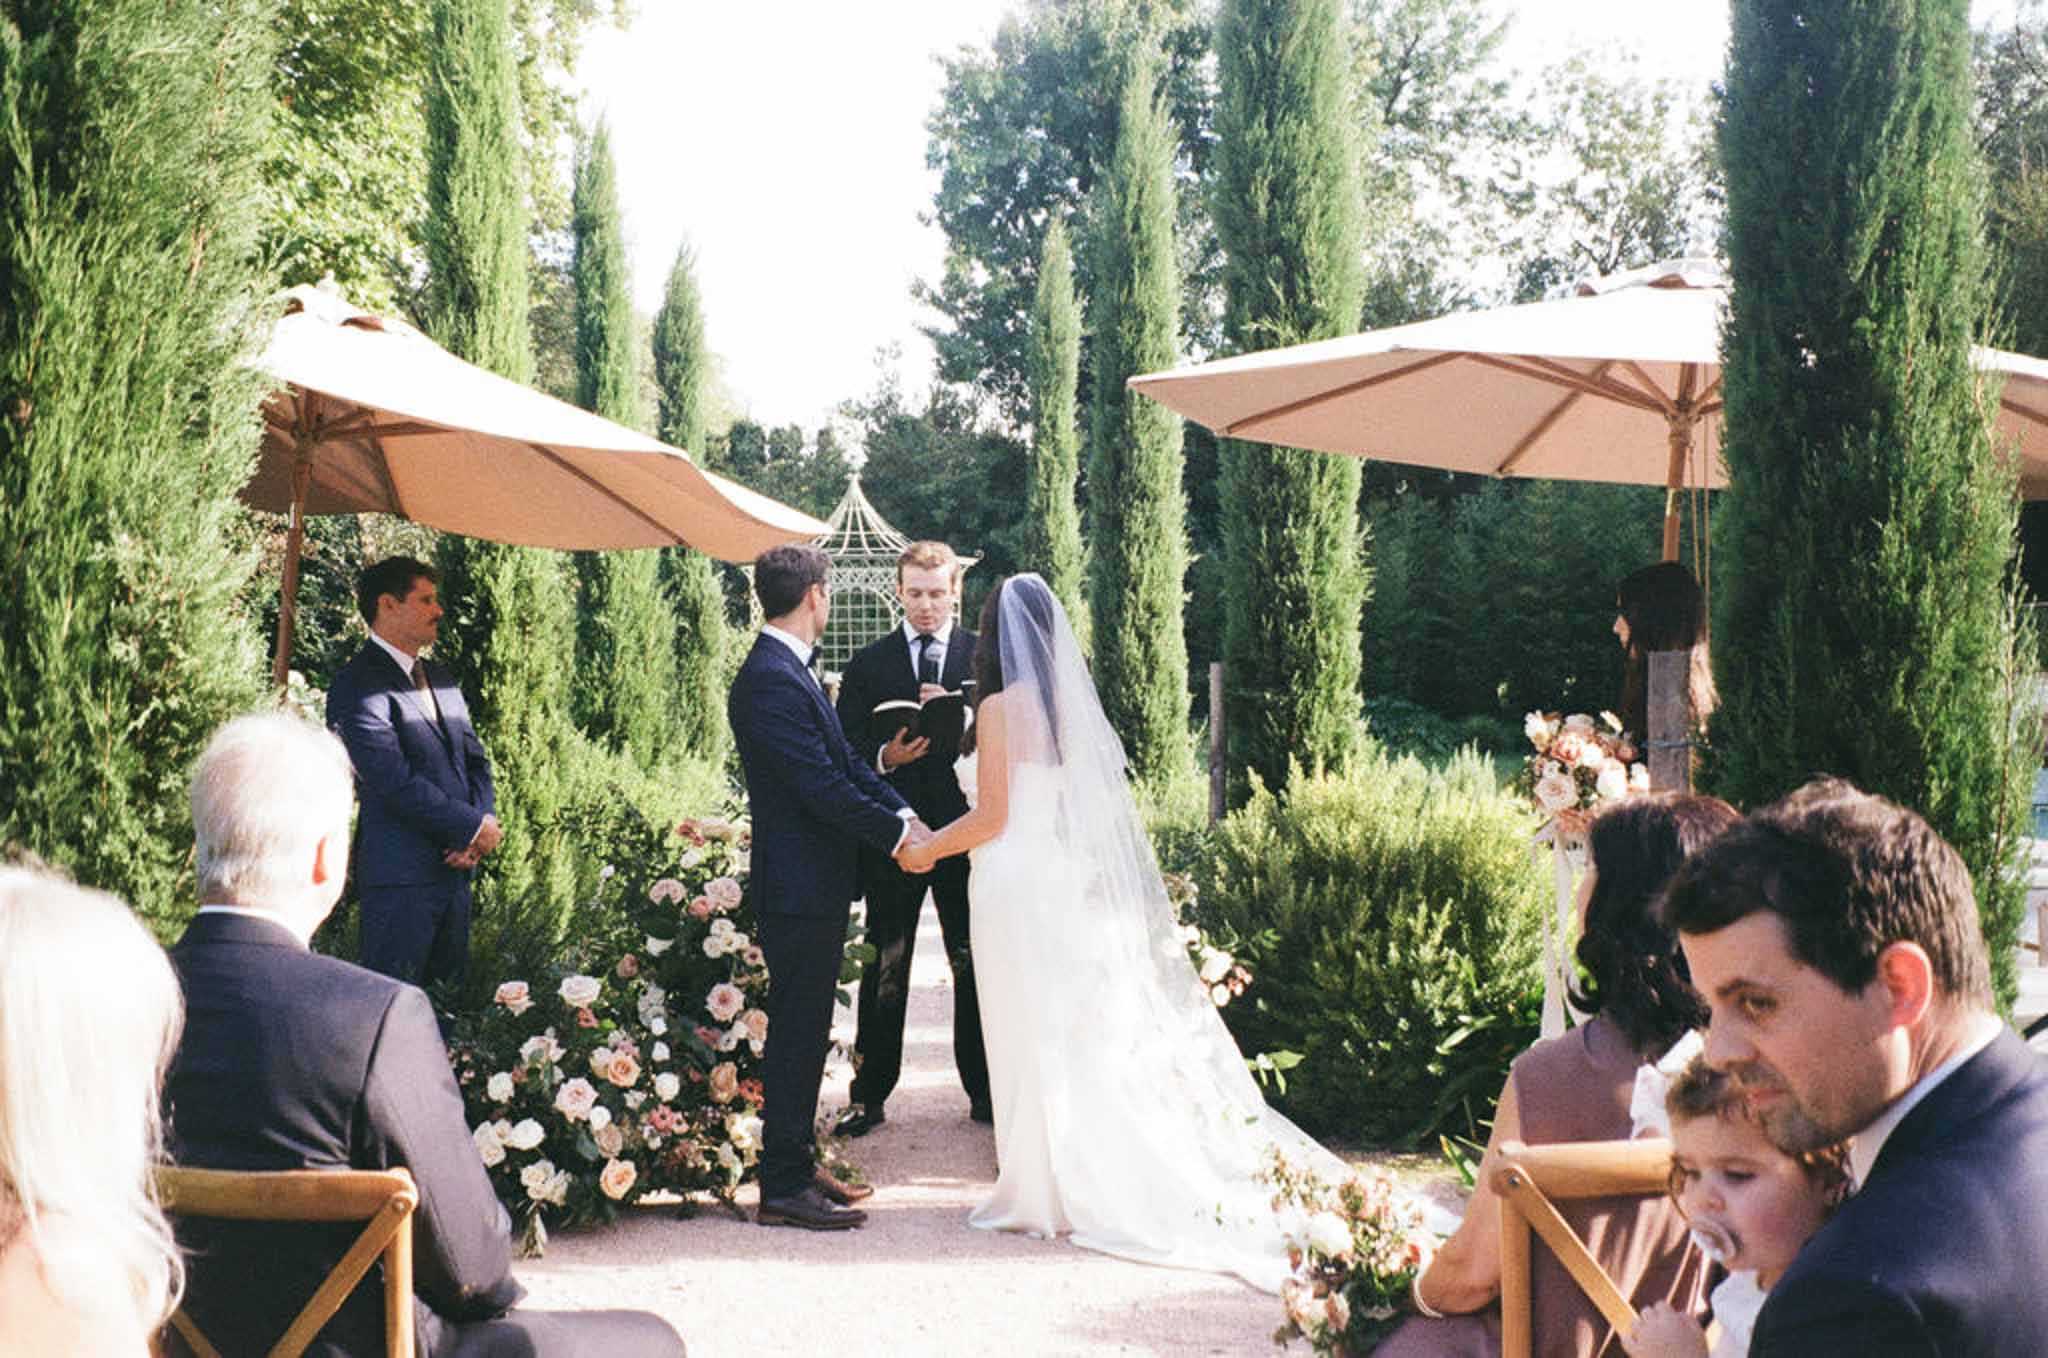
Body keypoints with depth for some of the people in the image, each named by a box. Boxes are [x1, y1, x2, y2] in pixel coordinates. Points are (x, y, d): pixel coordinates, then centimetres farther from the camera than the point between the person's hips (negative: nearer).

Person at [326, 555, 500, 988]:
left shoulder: (439, 677, 18)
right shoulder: (357, 686, -11)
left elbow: (475, 758, 18)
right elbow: (395, 782, -18)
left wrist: (483, 821, -2)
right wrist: (474, 827, -12)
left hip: (454, 868, 8)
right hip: (400, 876, -8)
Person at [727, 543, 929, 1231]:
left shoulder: (791, 671, 14)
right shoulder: (772, 680, -19)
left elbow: (845, 760, 16)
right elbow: (822, 785, -22)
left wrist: (903, 812, 4)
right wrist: (896, 832, -13)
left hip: (816, 887, 11)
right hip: (799, 888, -11)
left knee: (805, 1031, 16)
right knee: (797, 1033, -4)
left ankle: (797, 1164, 26)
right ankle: (784, 1187, 3)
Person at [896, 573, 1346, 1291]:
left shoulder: (1001, 706, -13)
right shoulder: (1066, 702, 8)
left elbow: (992, 817, -14)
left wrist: (927, 851, 1)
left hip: (1014, 881, -7)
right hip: (1063, 880, 7)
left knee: (1031, 1038, 0)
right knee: (1072, 1036, 12)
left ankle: (1043, 1192, 8)